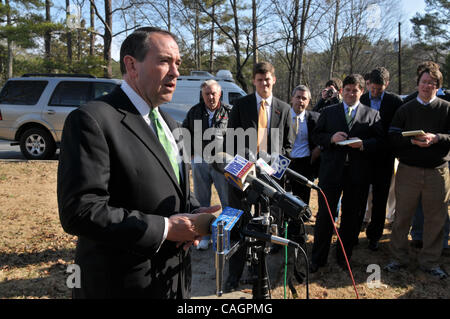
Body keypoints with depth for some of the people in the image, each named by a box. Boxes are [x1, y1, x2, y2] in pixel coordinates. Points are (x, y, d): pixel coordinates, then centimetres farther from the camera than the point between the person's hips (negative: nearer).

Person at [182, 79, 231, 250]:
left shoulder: (230, 111, -1)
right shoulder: (194, 112, 7)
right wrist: (191, 152, 8)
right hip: (199, 161, 3)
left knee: (228, 200, 1)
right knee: (202, 201, 11)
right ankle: (205, 235, 24)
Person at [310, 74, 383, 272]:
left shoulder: (372, 114, 9)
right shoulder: (328, 112, 11)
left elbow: (380, 141, 3)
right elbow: (316, 136, 7)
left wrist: (362, 144, -16)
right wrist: (331, 138, -12)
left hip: (358, 173, 1)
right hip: (331, 170, 0)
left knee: (351, 216, 9)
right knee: (325, 214, 2)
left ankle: (344, 255, 26)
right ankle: (318, 258, 13)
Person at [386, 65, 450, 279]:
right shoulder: (405, 109, 9)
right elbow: (393, 137, -1)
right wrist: (412, 140, -17)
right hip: (408, 170, 0)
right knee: (402, 216, 7)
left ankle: (430, 262, 23)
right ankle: (398, 258, 22)